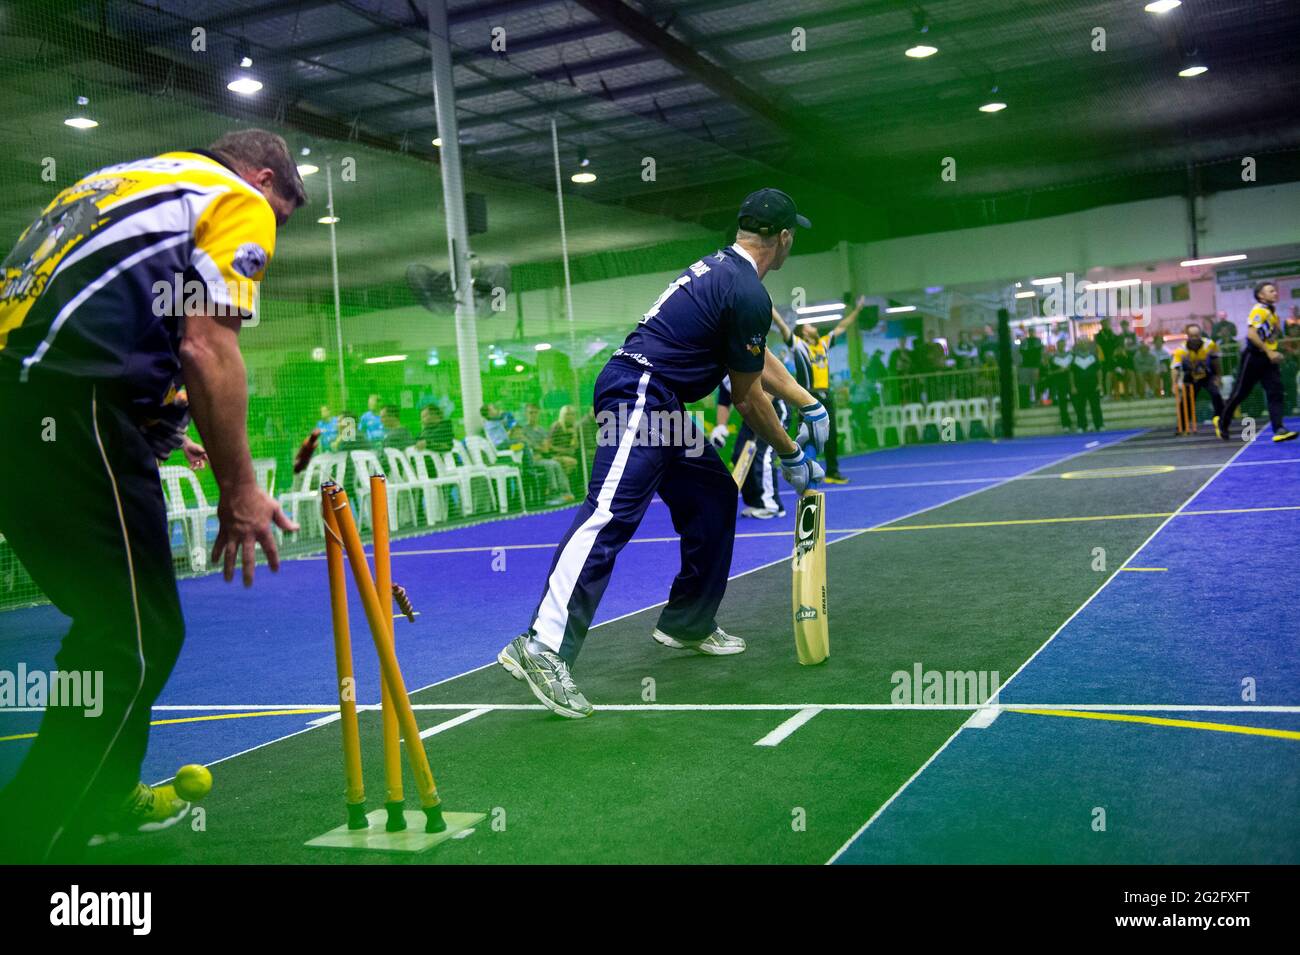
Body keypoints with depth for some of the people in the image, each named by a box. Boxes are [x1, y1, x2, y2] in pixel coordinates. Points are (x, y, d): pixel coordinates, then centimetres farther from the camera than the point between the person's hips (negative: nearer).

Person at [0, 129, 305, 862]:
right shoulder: (238, 202, 4)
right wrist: (240, 490, -6)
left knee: (114, 623, 23)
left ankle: (104, 795, 38)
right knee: (132, 643, -3)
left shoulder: (119, 183, 29)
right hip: (74, 414, -9)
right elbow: (206, 347, -10)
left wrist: (158, 434, 27)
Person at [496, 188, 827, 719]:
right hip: (640, 397, -11)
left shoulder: (721, 268, 20)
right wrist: (791, 457, 8)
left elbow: (760, 361, 32)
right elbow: (748, 399, -4)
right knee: (612, 515, -22)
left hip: (658, 406, 11)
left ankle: (687, 623, 26)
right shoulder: (747, 293, -11)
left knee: (714, 498, 17)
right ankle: (543, 647, -31)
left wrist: (810, 405, 37)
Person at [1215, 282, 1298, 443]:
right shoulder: (1258, 310, -13)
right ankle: (1222, 422, 21)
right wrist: (1269, 352, -24)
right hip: (1254, 357, -7)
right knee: (1240, 392, 3)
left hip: (1269, 358, 7)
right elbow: (1251, 334, -24)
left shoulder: (1272, 311, 14)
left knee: (1275, 392, -6)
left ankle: (1279, 429, -12)